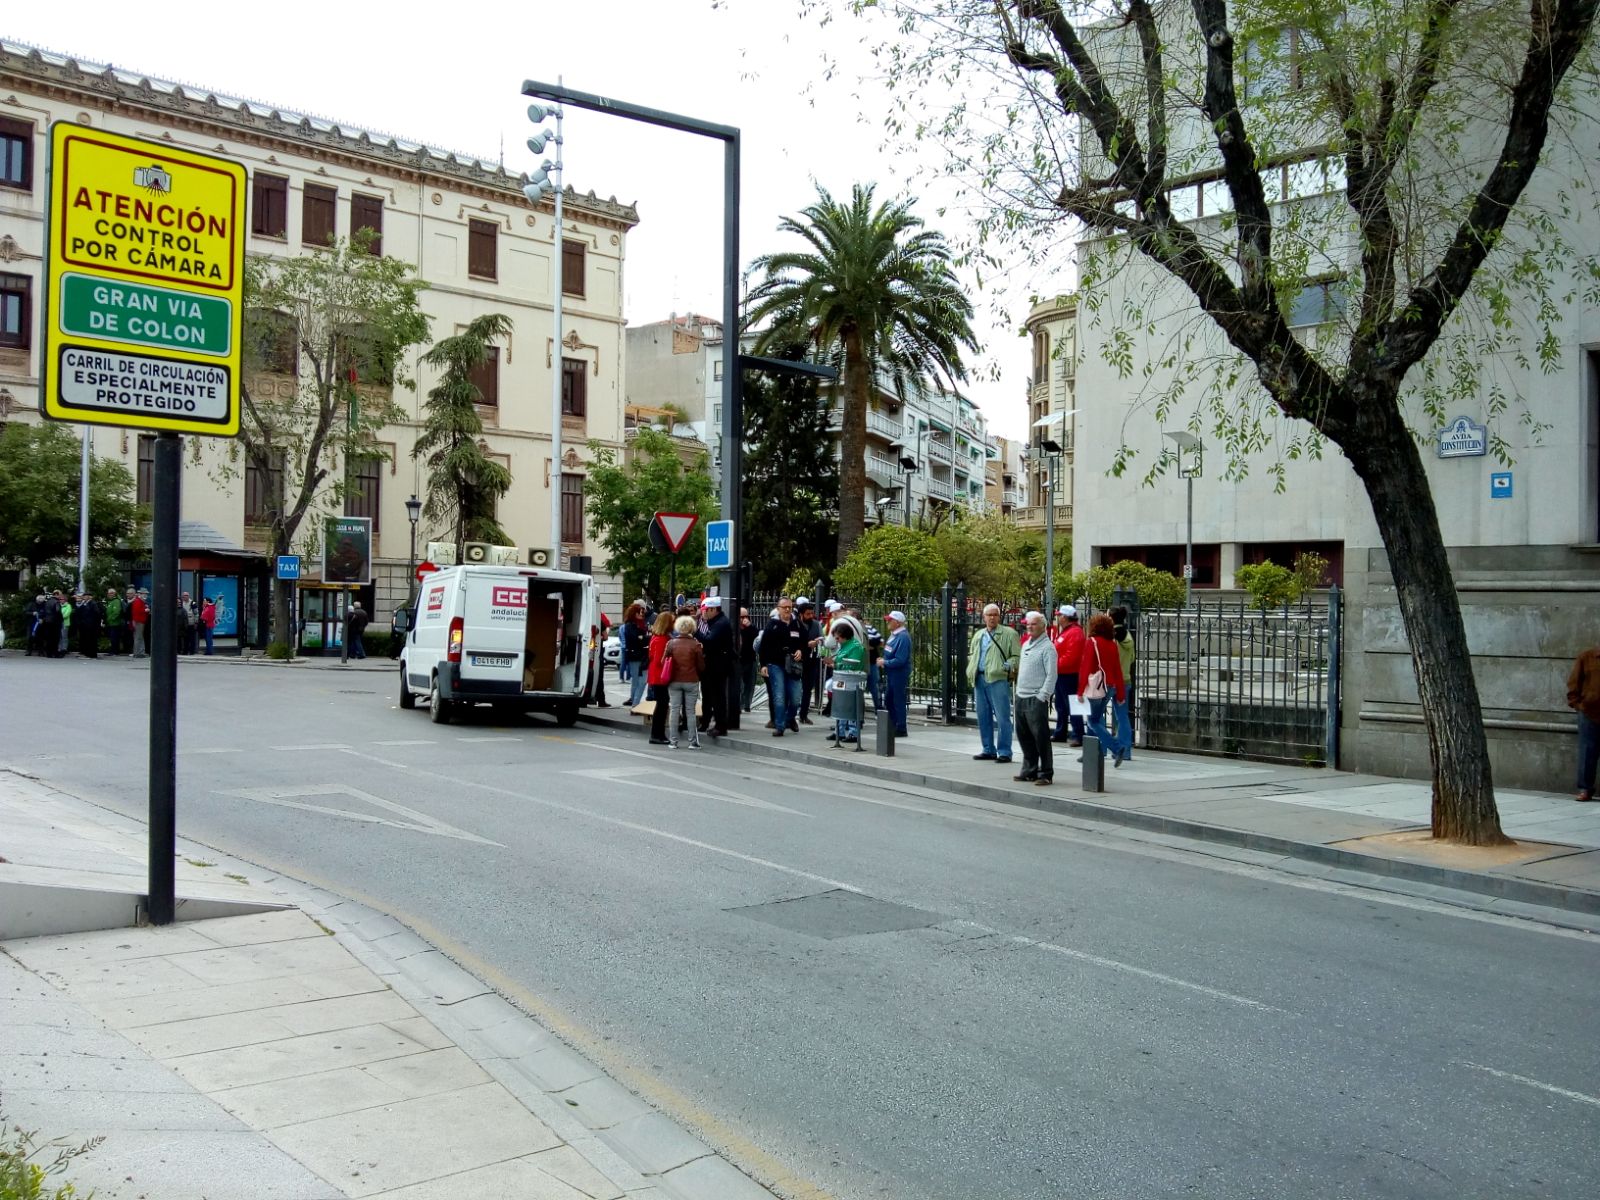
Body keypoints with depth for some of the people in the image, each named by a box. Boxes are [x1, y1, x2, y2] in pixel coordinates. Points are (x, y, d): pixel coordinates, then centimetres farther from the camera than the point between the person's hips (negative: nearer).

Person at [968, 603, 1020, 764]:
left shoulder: (1009, 634, 0)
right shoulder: (978, 635, 19)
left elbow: (1017, 656, -4)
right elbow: (971, 655, 30)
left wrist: (1008, 665, -21)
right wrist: (971, 670, 13)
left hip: (998, 679, -7)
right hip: (979, 679, 7)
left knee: (1002, 718, -6)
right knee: (983, 717, 11)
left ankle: (1004, 752, -2)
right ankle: (989, 750, 21)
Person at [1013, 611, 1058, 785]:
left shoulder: (1047, 647, -10)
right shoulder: (1026, 644, 17)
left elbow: (1051, 675, -14)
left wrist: (1042, 696, -17)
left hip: (1037, 699, -8)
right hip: (1022, 697, 9)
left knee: (1041, 737, -6)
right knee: (1024, 736, 12)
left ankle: (1046, 774, 1)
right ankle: (1029, 771, 22)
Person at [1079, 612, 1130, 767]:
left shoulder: (1091, 642, -7)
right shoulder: (1112, 644, 9)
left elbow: (1085, 666, -10)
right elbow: (1118, 670, 10)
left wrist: (1081, 691, -7)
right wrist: (1120, 694, 16)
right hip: (1111, 686, 6)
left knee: (1094, 721, -2)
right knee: (1097, 718, 15)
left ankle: (1117, 747, -16)